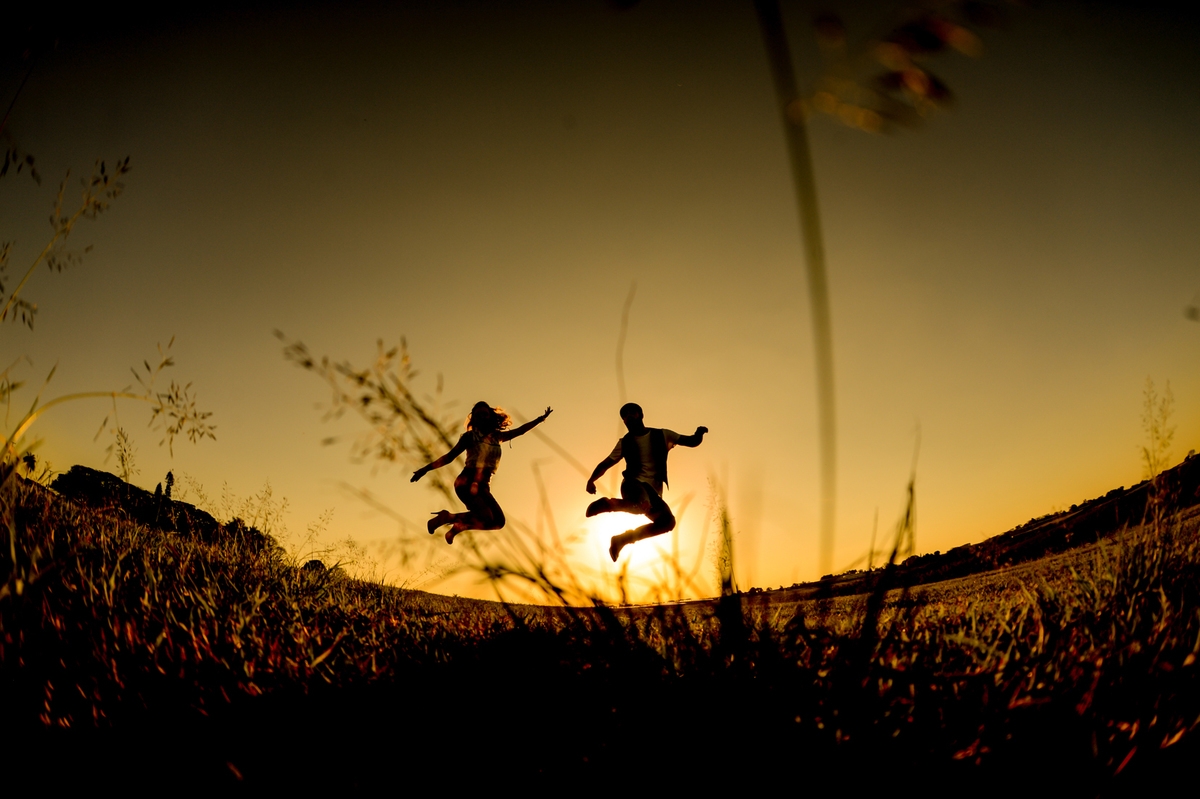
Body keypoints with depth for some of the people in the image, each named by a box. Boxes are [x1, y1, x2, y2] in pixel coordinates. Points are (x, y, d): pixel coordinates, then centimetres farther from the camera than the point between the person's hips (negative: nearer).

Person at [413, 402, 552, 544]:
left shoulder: (497, 437, 16)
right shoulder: (470, 436, 5)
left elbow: (520, 431, 23)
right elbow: (449, 457, 7)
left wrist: (540, 419, 20)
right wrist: (426, 468, 2)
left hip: (483, 487, 6)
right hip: (466, 483, -6)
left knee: (498, 521, -12)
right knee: (486, 518, -24)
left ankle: (457, 527, 5)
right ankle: (448, 517, -3)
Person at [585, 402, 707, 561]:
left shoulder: (662, 435, 17)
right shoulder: (625, 442, 16)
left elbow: (693, 442, 20)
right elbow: (606, 464, 16)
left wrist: (699, 434, -4)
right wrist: (591, 479, -3)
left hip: (653, 491, 4)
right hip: (633, 483, -4)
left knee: (668, 522, -21)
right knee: (643, 505, -39)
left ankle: (624, 539, -5)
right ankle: (609, 504, -14)